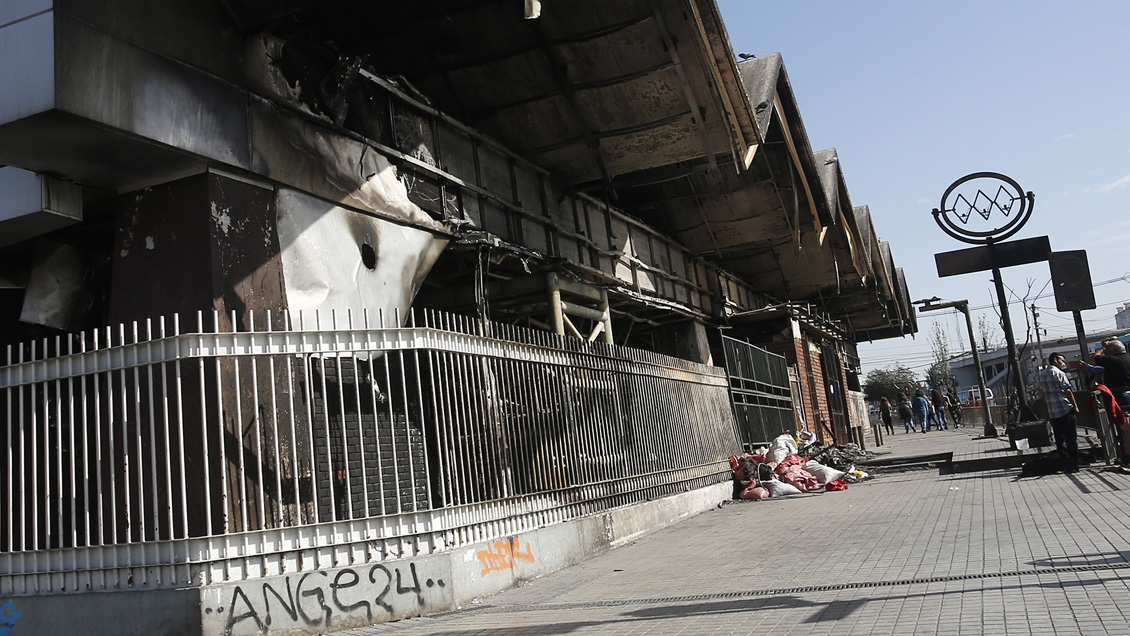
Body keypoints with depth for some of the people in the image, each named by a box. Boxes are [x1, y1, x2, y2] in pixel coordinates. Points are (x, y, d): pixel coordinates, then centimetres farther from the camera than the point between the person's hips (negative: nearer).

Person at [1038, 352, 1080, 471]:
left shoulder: (1042, 374, 12)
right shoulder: (1058, 372, -9)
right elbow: (1067, 391, -11)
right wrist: (1075, 406, -5)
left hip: (1052, 412, 6)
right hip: (1065, 409, -6)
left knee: (1059, 439, 9)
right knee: (1071, 438, -1)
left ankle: (1065, 463, 9)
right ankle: (1073, 464, 0)